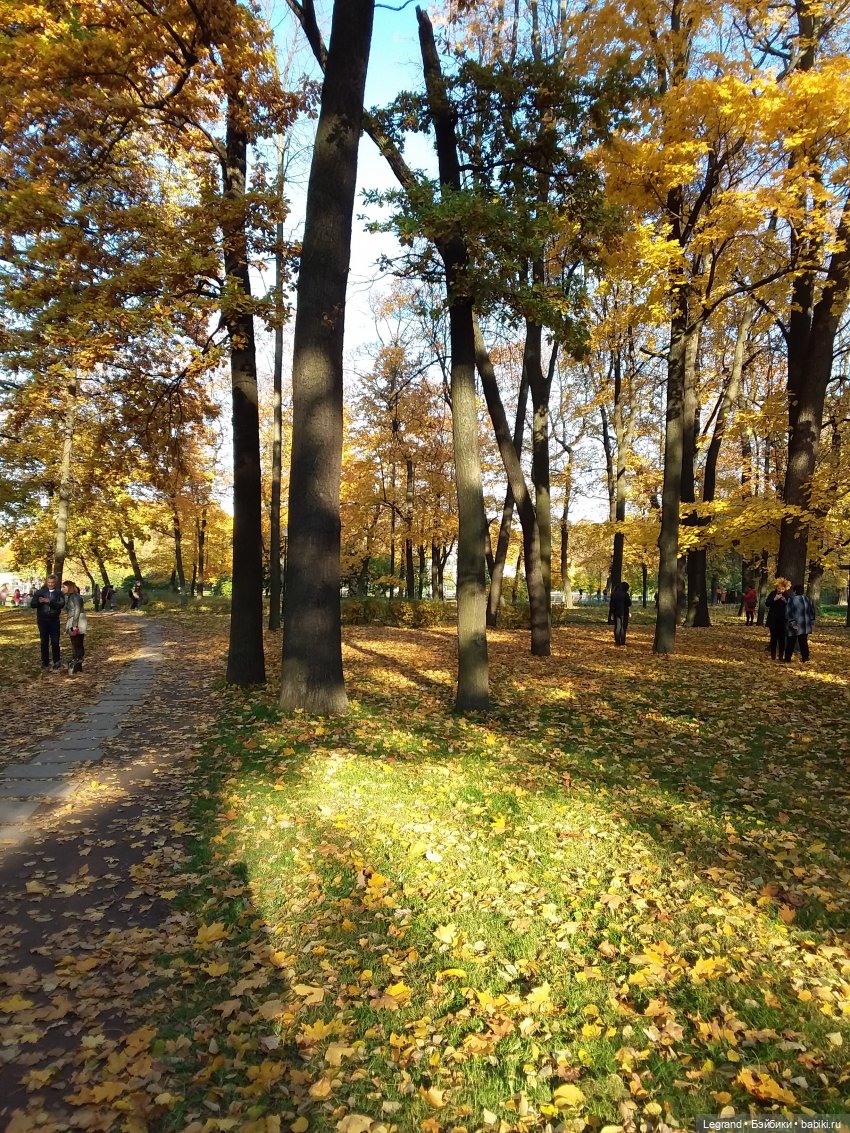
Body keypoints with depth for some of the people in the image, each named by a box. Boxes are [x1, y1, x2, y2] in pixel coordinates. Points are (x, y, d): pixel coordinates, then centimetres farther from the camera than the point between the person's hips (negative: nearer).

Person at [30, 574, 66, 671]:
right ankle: (45, 664, 15)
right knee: (44, 642, 7)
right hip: (42, 620, 1)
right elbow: (32, 604, 0)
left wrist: (49, 601, -26)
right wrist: (39, 602, -21)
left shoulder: (59, 593, 2)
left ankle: (56, 663, 8)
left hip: (54, 620, -1)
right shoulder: (40, 592, 4)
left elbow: (61, 604, -13)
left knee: (55, 642, -1)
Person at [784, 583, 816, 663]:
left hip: (794, 625, -4)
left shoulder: (791, 599, -14)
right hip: (805, 625, 4)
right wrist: (812, 623, 15)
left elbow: (788, 613, -17)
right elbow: (812, 611, 9)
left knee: (791, 643, 4)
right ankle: (805, 657, 13)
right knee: (803, 642, 13)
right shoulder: (808, 599, 2)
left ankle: (787, 658, 9)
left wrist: (792, 623, -14)